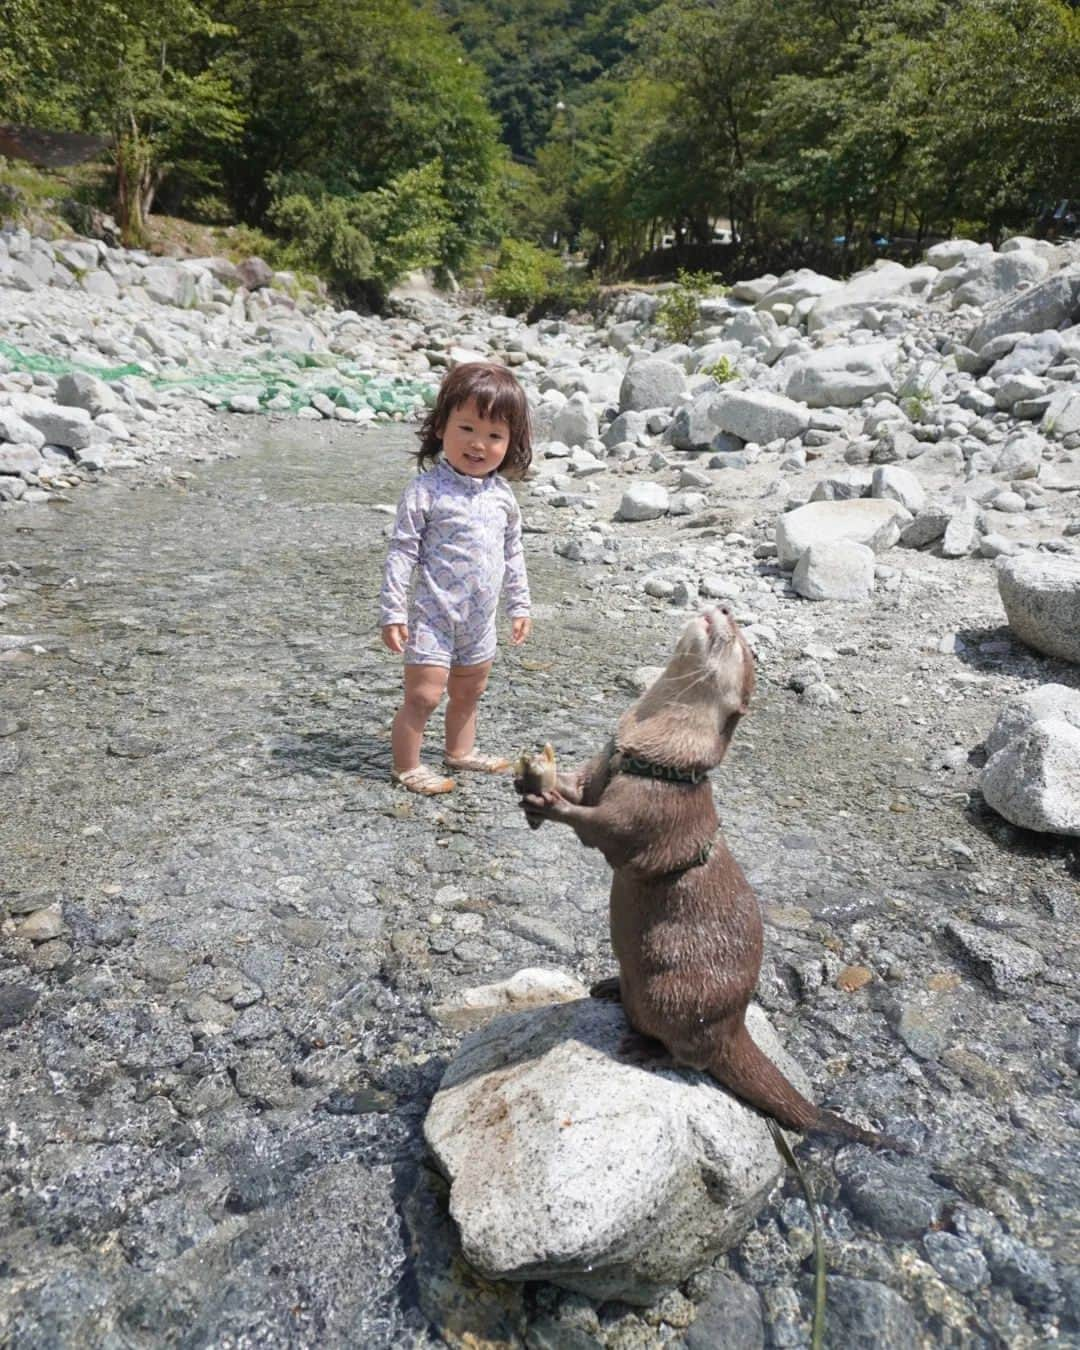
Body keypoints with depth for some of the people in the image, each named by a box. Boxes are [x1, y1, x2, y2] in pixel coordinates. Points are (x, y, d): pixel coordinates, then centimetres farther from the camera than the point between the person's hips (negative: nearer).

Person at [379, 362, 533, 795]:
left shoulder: (502, 495, 3)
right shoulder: (427, 490, -15)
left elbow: (512, 553, 14)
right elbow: (401, 551, -15)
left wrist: (519, 605, 16)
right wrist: (392, 611, -18)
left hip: (480, 620, 6)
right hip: (433, 616, -6)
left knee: (468, 694, 20)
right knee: (423, 695, -5)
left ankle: (460, 752, 39)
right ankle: (406, 767, 12)